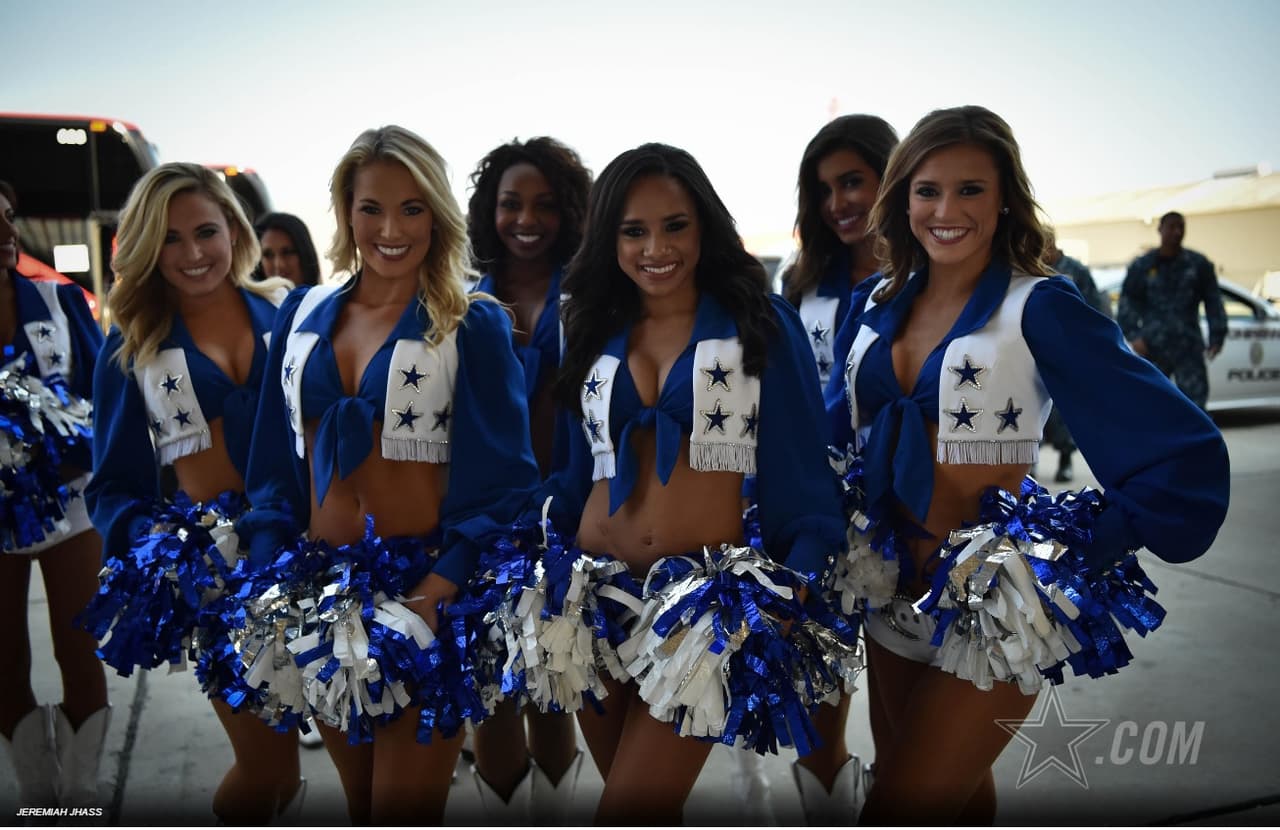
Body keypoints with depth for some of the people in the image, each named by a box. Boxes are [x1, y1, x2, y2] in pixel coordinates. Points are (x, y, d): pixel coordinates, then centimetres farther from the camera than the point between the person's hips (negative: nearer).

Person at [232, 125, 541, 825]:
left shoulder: (473, 325, -6)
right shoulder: (303, 314, 7)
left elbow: (501, 480, -10)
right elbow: (276, 459, 11)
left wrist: (434, 596, -19)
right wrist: (274, 579, 1)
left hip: (421, 586, -4)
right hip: (318, 586, 5)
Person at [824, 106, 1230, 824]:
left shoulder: (1039, 308, -13)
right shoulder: (878, 304, 4)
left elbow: (1187, 455, -14)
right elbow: (839, 427, 12)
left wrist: (1083, 551, -16)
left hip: (991, 605, -6)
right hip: (892, 592, 6)